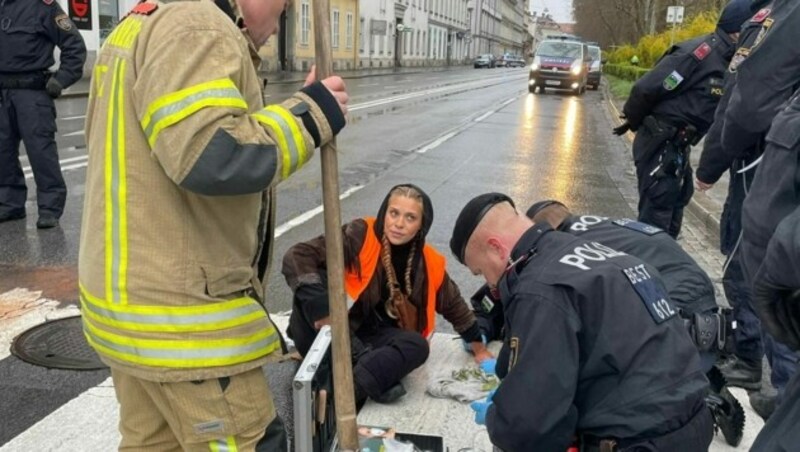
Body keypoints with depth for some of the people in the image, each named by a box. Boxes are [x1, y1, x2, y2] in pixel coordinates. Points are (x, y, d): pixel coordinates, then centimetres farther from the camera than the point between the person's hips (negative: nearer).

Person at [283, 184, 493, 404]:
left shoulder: (428, 263, -2)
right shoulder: (360, 235, -16)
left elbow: (454, 305, 16)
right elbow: (297, 256, -25)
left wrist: (478, 347, 22)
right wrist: (320, 309, -36)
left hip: (369, 336, 4)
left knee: (417, 345, -27)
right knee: (314, 278, -30)